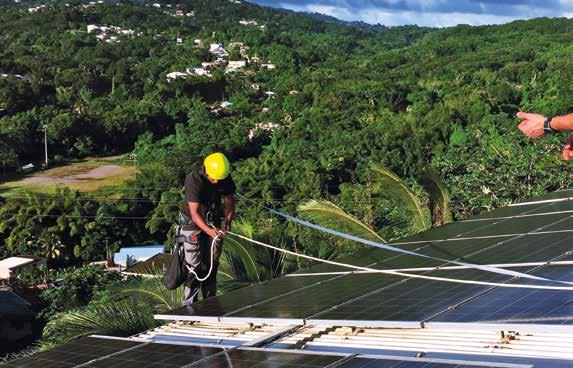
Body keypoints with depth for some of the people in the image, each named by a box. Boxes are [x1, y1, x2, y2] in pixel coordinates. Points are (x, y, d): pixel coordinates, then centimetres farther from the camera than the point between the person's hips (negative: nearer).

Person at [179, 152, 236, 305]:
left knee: (212, 264, 8)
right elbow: (194, 213, -32)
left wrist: (227, 221, -21)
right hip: (193, 223, -5)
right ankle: (189, 304, 0)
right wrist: (209, 230, -46)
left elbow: (229, 202, -2)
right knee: (195, 266, -9)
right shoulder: (194, 180, -29)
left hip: (213, 222, 5)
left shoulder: (225, 178, -11)